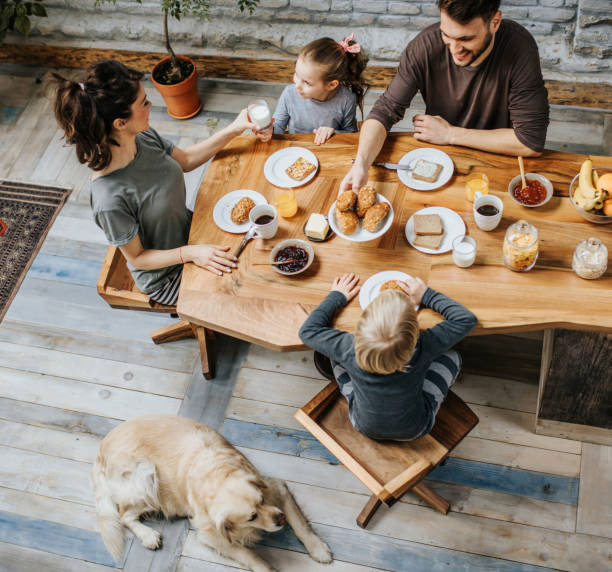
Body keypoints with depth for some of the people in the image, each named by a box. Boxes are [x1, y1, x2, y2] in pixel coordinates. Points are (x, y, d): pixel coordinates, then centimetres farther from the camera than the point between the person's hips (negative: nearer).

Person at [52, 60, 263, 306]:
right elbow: (137, 258, -22)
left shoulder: (144, 136, -17)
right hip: (165, 277, -6)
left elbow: (185, 160, 3)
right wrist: (190, 253, -33)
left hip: (188, 229, 7)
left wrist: (233, 130, -3)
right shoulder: (110, 199, -37)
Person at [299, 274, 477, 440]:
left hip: (364, 425, 1)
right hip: (415, 429, 0)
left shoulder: (350, 350, -35)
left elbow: (308, 330, -15)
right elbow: (466, 319, -20)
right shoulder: (422, 349, -36)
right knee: (451, 357, 5)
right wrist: (427, 295, -11)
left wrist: (337, 296, -5)